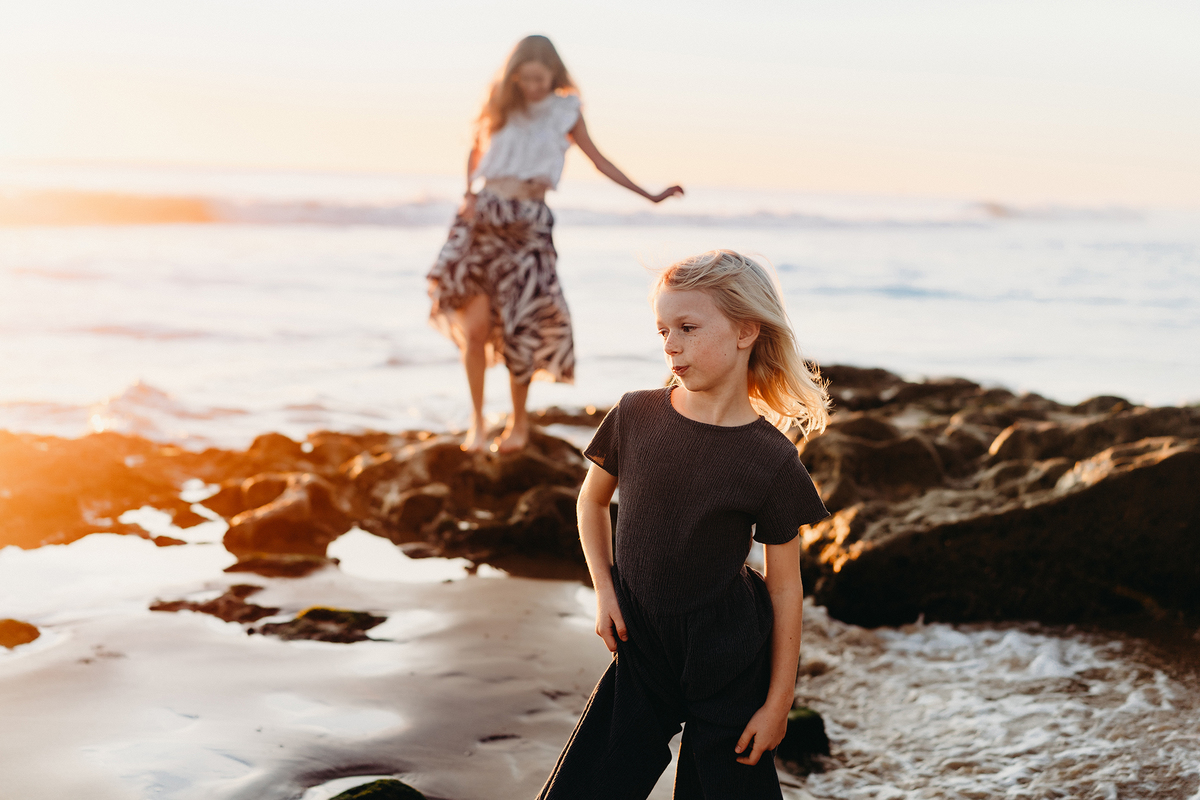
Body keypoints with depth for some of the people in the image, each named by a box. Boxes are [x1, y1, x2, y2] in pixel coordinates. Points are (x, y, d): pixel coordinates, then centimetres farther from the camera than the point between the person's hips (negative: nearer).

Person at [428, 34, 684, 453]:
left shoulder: (565, 112, 6)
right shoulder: (502, 106, 10)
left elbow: (600, 161, 10)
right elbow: (476, 152, 22)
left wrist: (649, 196, 7)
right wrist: (469, 194, 6)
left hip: (528, 225, -1)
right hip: (484, 216, 1)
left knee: (520, 327, -4)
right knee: (475, 323, -9)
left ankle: (518, 420, 14)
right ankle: (477, 418, 5)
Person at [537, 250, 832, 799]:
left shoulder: (771, 460, -13)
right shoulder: (635, 416, -4)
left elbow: (784, 588, -7)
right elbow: (592, 500, 15)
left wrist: (778, 702, -5)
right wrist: (604, 591, 4)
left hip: (727, 657, -3)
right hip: (641, 644, 3)